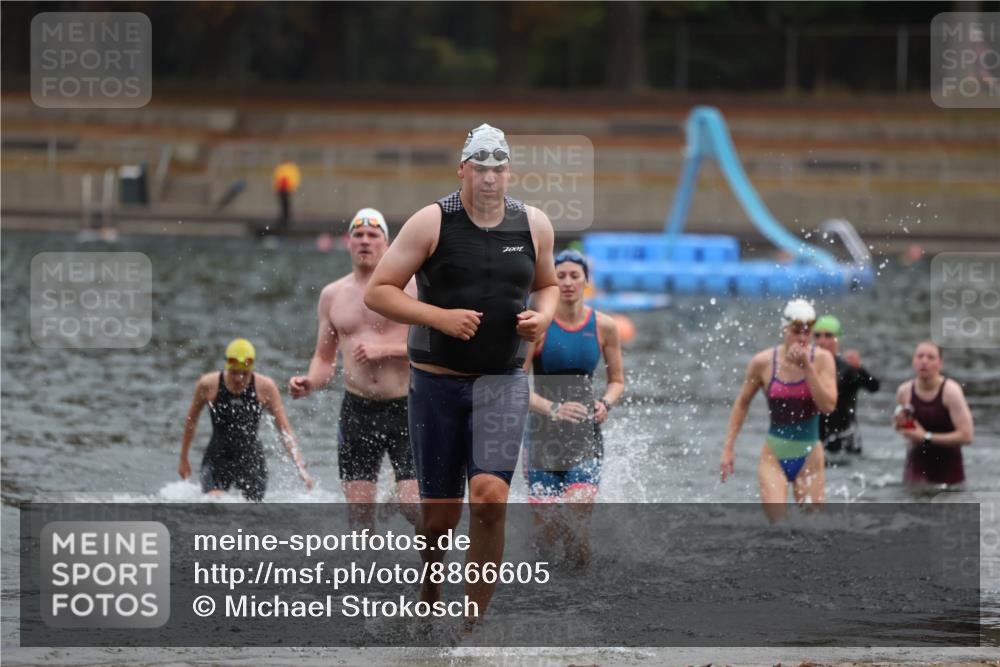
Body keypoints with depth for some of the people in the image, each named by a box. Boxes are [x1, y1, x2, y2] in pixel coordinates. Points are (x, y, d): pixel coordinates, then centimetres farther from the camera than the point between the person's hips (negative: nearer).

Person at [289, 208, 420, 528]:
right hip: (357, 409, 4)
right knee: (359, 511, 0)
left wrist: (384, 350, -16)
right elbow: (325, 357, 17)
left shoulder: (409, 286, -2)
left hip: (405, 407, -4)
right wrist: (309, 383, -4)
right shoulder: (332, 295, 11)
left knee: (413, 508, -11)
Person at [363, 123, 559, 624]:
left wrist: (543, 315, -1)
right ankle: (430, 591, 39)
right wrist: (439, 317, -18)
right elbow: (377, 292, -6)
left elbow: (547, 285, 22)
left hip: (503, 382, 1)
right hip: (437, 380, -1)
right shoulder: (431, 223, -6)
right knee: (440, 514, 5)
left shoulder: (534, 225, 4)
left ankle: (474, 620, -8)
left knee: (490, 497, -19)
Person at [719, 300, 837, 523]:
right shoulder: (763, 362, -6)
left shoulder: (821, 359, -6)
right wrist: (728, 448, 4)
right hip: (774, 456, -1)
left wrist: (807, 368, -23)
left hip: (809, 458, 1)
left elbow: (828, 405, -18)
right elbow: (742, 403, 7)